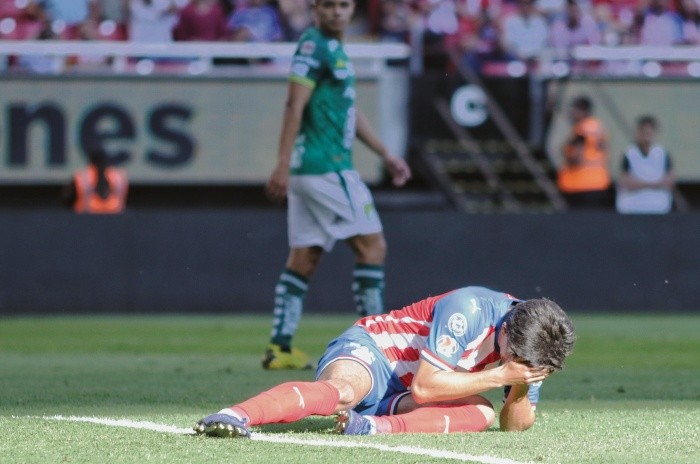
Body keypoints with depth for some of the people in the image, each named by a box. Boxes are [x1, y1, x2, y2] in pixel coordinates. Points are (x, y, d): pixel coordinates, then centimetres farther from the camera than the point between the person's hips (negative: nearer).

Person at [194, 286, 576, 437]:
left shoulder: (530, 346, -1)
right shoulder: (468, 310, -24)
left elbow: (515, 426, 4)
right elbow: (424, 386, -25)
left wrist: (520, 389, -18)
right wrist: (497, 376, -25)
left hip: (398, 395, 7)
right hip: (369, 349, -7)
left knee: (483, 412, -17)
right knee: (342, 390, -40)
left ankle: (378, 425, -36)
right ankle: (236, 416, -60)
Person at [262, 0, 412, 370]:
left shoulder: (335, 49, 18)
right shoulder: (313, 45, -11)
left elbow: (350, 111, 27)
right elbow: (295, 105, -18)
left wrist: (385, 155, 30)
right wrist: (283, 165, -24)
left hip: (310, 169, 9)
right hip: (325, 167, -9)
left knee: (304, 257, 7)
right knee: (372, 245, -5)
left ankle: (280, 347, 6)